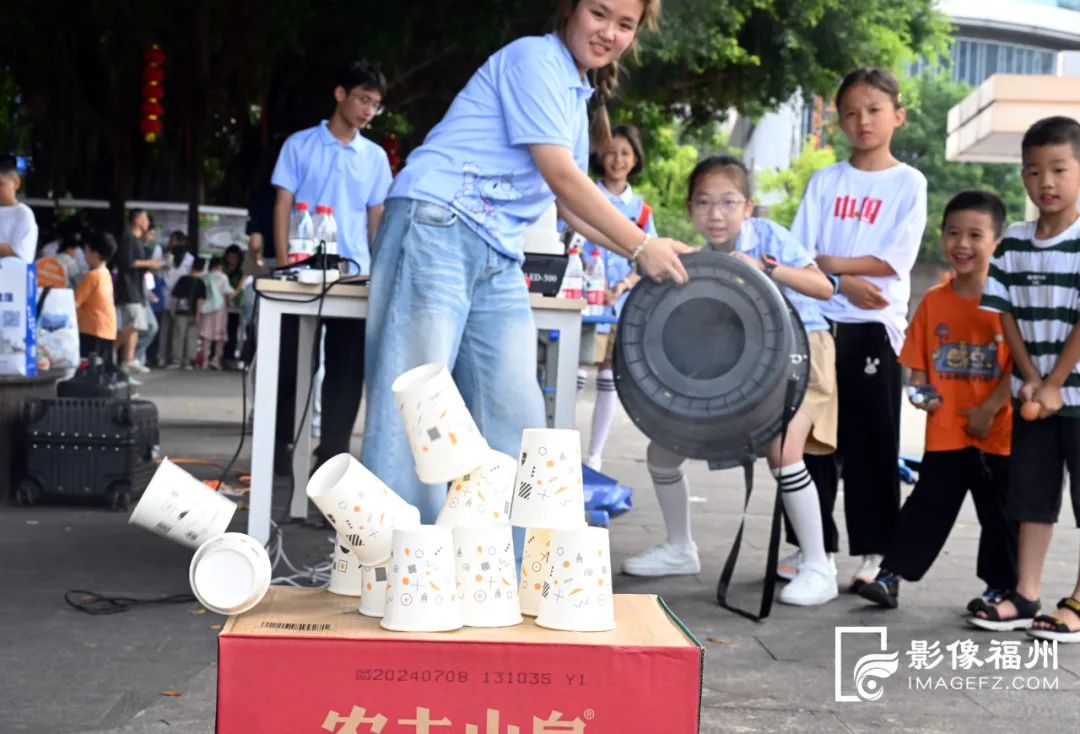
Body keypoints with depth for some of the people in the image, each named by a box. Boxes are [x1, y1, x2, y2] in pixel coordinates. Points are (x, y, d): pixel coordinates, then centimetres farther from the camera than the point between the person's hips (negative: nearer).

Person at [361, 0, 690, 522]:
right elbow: (560, 176, -12)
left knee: (514, 416, 3)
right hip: (436, 227, -9)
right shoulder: (535, 57, -5)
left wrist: (646, 250, 13)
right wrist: (641, 247, -7)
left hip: (498, 257, 9)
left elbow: (570, 202, 24)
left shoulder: (577, 100, 22)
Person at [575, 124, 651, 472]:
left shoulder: (641, 209, 10)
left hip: (622, 304, 3)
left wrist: (625, 284, -11)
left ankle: (595, 455, 11)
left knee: (609, 380, 5)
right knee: (576, 376, -10)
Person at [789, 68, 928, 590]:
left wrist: (826, 261, -12)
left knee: (872, 442, 1)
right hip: (819, 321, 3)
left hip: (874, 327, -3)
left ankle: (874, 554, 9)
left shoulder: (908, 183, 3)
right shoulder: (824, 181, 10)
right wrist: (843, 280, -12)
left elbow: (894, 260, -8)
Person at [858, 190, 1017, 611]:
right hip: (944, 433, 2)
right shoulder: (934, 300, 4)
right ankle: (892, 575, 5)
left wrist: (990, 409, -14)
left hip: (997, 433, -2)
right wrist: (920, 391, -9)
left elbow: (1020, 363, -10)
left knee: (999, 512, 10)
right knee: (928, 505, 4)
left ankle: (1000, 586, 24)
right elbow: (918, 362, 9)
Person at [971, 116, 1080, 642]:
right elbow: (1008, 317, 5)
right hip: (1034, 393, 5)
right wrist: (1030, 380, -6)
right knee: (1032, 497, 10)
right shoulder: (1012, 244, 6)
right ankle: (1025, 596, 18)